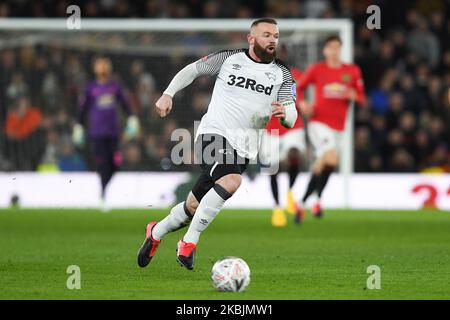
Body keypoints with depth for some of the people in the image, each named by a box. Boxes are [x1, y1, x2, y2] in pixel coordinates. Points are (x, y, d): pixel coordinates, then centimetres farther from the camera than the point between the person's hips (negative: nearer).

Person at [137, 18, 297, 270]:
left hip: (244, 149, 3)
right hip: (214, 134, -3)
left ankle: (157, 232, 36)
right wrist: (168, 94, 5)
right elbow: (192, 70, 16)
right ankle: (189, 243, -23)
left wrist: (285, 113, -24)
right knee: (232, 180, -33)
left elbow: (292, 118, -1)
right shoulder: (228, 59, 3)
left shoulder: (282, 74, 6)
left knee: (194, 207, 6)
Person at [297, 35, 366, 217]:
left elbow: (362, 99, 11)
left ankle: (302, 202, 29)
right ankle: (318, 200, -13)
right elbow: (297, 88, 9)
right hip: (318, 122, -4)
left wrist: (353, 95, -12)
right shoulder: (316, 69, 0)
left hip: (338, 127, 4)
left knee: (320, 166, 11)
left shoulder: (353, 71, 7)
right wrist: (302, 104, -10)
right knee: (331, 158, -25)